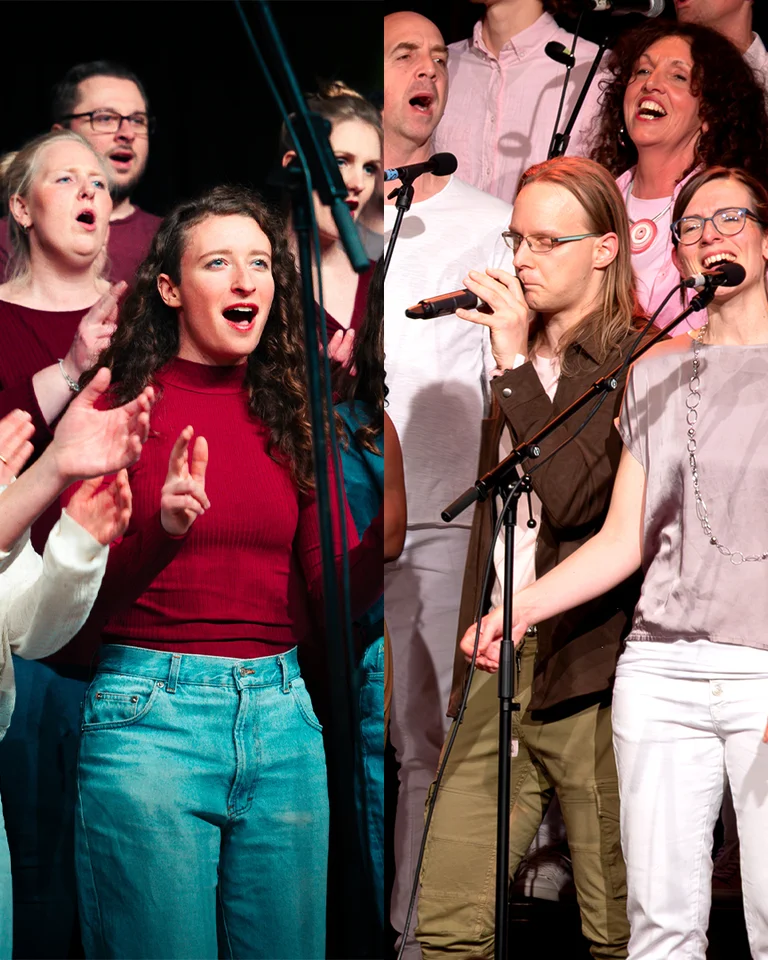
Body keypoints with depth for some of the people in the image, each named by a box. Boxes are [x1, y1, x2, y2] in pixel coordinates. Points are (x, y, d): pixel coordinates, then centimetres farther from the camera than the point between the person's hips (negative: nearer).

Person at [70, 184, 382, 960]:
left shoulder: (290, 418, 10)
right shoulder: (121, 410, -2)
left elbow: (335, 593, 6)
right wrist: (162, 530, -25)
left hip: (280, 718, 4)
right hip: (148, 716, -4)